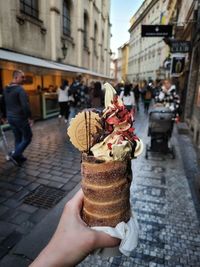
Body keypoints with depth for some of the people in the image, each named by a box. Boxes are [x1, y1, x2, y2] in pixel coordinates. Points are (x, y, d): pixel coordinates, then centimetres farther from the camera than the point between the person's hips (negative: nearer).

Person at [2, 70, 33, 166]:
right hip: (20, 117, -8)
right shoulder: (20, 89, -16)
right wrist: (29, 117, -17)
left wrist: (5, 115, 24)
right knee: (28, 137, 4)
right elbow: (25, 105, -24)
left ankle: (19, 157, 23)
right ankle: (15, 154, -3)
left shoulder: (5, 89, 11)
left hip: (10, 117, 8)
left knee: (17, 137, 18)